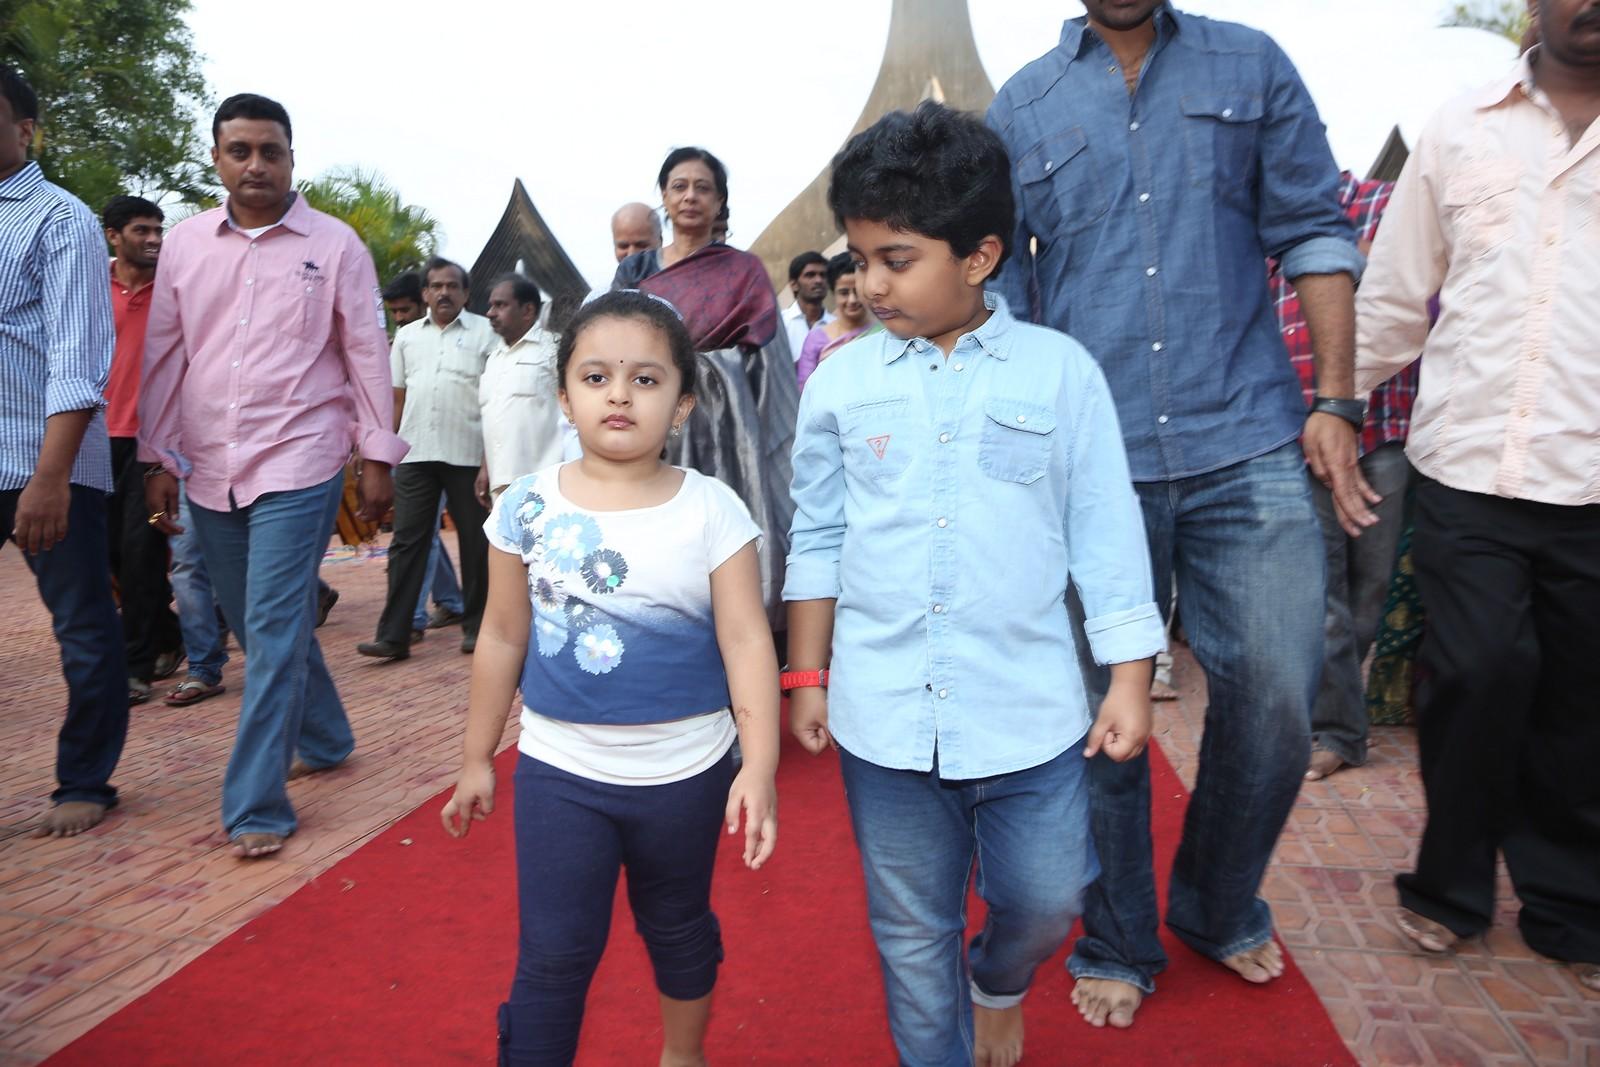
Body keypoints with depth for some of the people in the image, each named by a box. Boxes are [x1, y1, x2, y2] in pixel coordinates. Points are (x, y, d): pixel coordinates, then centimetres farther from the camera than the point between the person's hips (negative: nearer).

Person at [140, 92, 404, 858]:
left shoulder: (334, 244, -1)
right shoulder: (184, 244, 8)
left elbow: (366, 354, 0)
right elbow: (163, 356, 10)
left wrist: (377, 457, -3)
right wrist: (157, 459, 7)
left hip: (298, 464, -5)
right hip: (209, 470, 5)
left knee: (275, 630, -8)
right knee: (259, 625, 14)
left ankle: (256, 807, -3)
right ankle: (324, 739, 33)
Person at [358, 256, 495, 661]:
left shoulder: (484, 332, 3)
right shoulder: (407, 336, 15)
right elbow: (397, 398, 16)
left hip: (468, 455, -3)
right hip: (415, 453, 3)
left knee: (475, 542, 6)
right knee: (406, 541, 2)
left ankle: (477, 627, 17)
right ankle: (393, 635, 4)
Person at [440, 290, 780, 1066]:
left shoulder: (712, 510, -11)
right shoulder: (527, 507, -6)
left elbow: (746, 641, -11)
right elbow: (503, 639, 3)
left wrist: (759, 767, -18)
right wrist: (477, 759, 9)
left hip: (684, 773, 0)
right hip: (559, 770, 0)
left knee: (679, 930, 21)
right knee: (553, 953, 6)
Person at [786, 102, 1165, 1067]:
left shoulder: (1060, 370, -2)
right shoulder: (839, 384, 2)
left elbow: (1106, 534, 1)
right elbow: (818, 540, 9)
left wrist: (1131, 681, 0)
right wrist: (808, 676, 9)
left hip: (1029, 712, -1)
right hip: (883, 715, 1)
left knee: (1046, 901, 13)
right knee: (912, 937, 13)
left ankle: (998, 982, 47)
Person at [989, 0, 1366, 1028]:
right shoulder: (1021, 106, 11)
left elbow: (1314, 231, 9)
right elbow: (998, 290, 10)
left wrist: (1335, 402, 0)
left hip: (1249, 447, 1)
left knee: (1277, 700, 1)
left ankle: (1220, 906, 30)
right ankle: (1118, 945, 27)